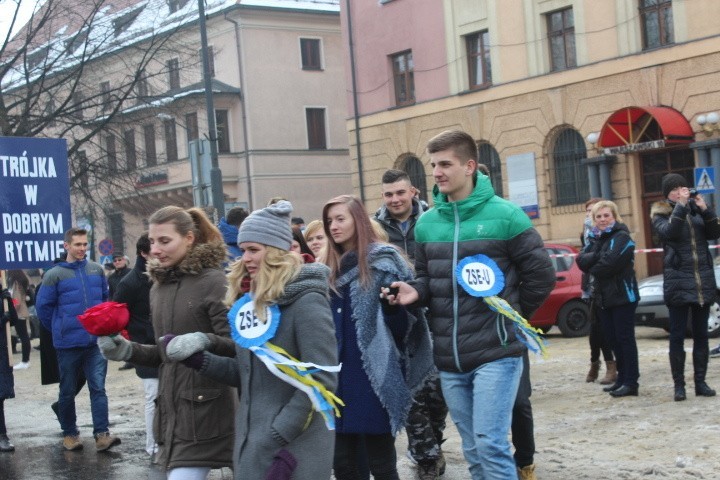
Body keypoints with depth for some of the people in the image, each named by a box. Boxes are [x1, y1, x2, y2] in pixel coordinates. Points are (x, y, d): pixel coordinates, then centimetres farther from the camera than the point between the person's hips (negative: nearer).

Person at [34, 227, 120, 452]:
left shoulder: (96, 270, 5)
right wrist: (60, 330, 4)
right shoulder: (54, 275, -6)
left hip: (96, 341, 2)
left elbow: (105, 299, 18)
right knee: (68, 391, 10)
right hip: (68, 343, -2)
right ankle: (69, 433, 22)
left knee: (98, 388, -5)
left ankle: (102, 434, -8)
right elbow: (43, 306, -2)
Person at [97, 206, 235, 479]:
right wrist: (128, 351, 3)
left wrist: (206, 341, -33)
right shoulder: (159, 286, 14)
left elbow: (237, 345, -14)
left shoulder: (213, 281, -9)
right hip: (171, 406, 7)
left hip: (204, 409, -7)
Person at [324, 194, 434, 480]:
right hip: (338, 377, 6)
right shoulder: (329, 269, 14)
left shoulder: (383, 262, -4)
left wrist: (392, 305, -27)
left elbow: (405, 323, -8)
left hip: (374, 378, -6)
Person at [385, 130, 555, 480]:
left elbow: (541, 275, -1)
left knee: (491, 445, -10)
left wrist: (511, 316, 4)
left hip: (495, 354, -5)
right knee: (474, 451, 12)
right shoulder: (426, 223, 8)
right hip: (449, 360, 5)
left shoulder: (504, 216, -6)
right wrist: (415, 292, -5)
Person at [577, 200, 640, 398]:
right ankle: (622, 378, 19)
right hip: (602, 297, 7)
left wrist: (592, 268, -4)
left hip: (622, 295, -7)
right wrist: (596, 257, -17)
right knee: (613, 339, 11)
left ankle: (631, 382, -3)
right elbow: (581, 260, -1)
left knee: (625, 338, -5)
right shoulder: (594, 238, 13)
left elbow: (608, 263, -21)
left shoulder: (621, 237, -9)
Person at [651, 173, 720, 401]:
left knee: (701, 334, 7)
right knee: (677, 336, -3)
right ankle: (679, 385, 2)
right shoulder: (661, 214, 2)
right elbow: (669, 231, -19)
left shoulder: (696, 209, 12)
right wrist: (680, 205, -22)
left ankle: (700, 382, 13)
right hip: (678, 281, -4)